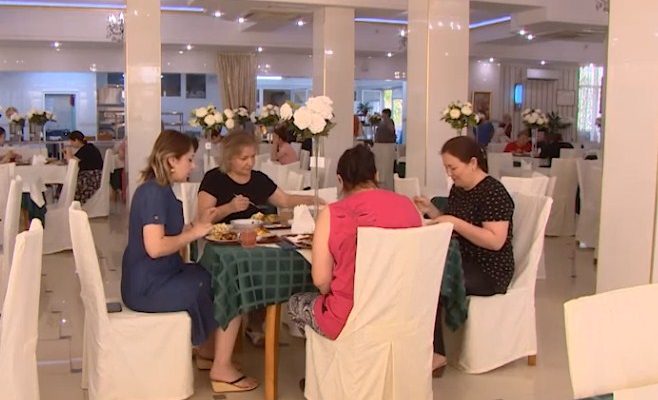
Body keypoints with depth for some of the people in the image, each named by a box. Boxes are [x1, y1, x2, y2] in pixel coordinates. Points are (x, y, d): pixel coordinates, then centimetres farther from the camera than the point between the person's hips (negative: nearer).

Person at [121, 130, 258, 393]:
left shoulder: (157, 190, 11)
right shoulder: (155, 193, -20)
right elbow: (155, 247, -29)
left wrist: (198, 224, 6)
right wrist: (194, 233, -18)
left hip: (156, 278, 10)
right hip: (151, 286, -10)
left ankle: (206, 347, 27)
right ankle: (222, 369, 3)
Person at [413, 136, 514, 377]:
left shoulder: (493, 192, -15)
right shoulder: (458, 189, 10)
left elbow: (495, 241, -24)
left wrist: (455, 222, -25)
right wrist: (431, 211, 2)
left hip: (489, 272, -8)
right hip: (463, 262, 8)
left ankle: (435, 355, -11)